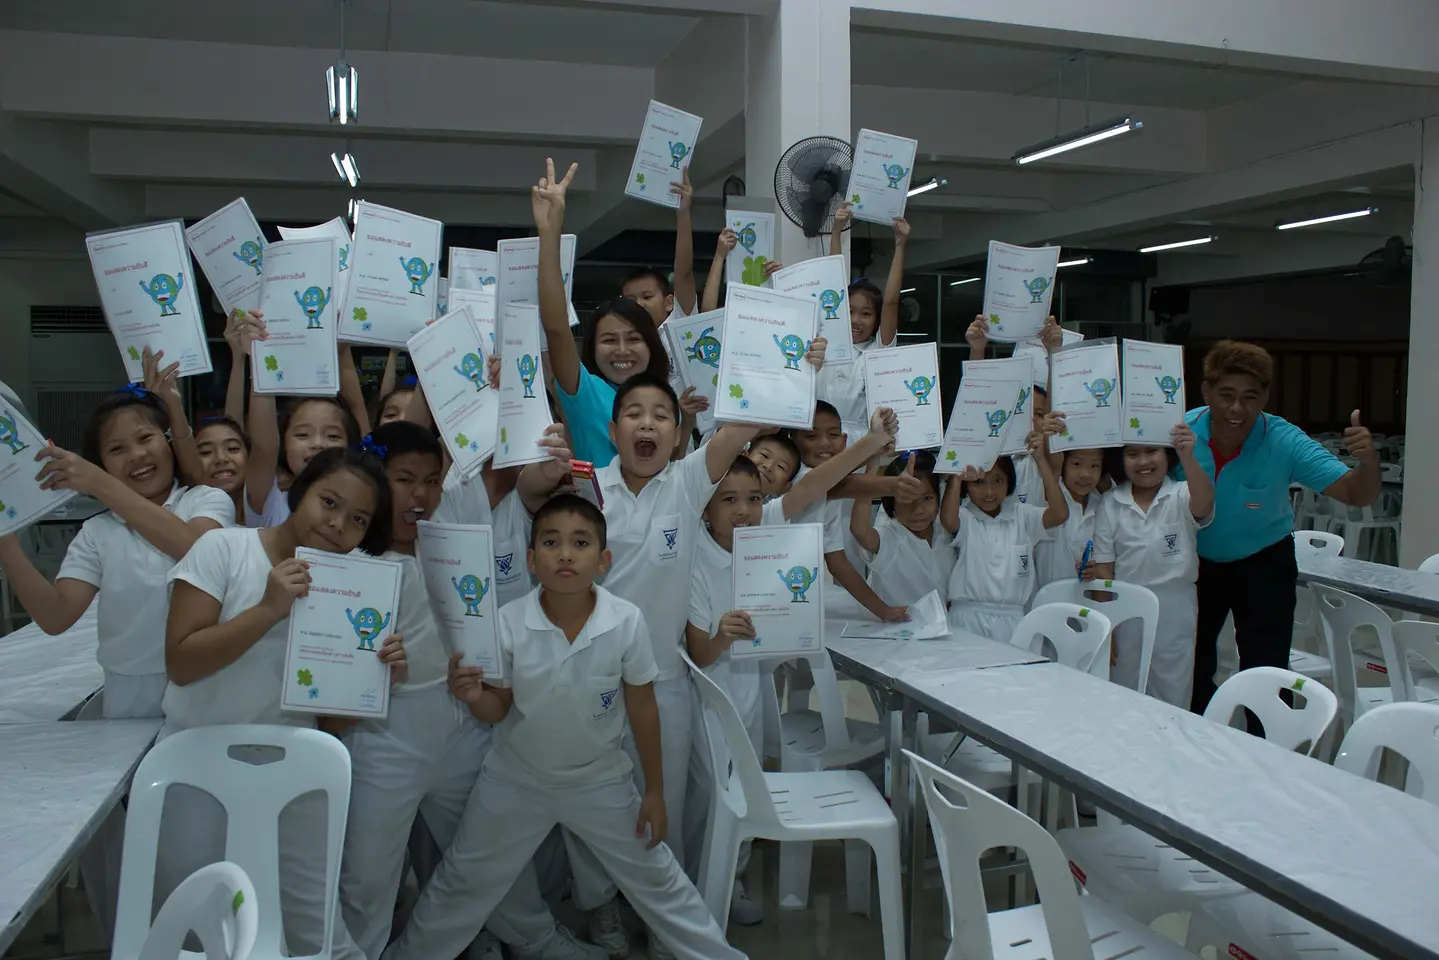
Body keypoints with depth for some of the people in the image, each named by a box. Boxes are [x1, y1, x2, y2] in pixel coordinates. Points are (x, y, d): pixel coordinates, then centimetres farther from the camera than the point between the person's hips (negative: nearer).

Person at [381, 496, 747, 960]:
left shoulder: (627, 622, -22)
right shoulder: (509, 623, -21)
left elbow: (642, 707, -9)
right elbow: (497, 711, -8)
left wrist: (655, 789, -2)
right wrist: (473, 696, -31)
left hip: (601, 781, -1)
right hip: (516, 780, 1)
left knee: (656, 878, 12)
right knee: (462, 883, 16)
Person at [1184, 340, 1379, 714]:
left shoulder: (1285, 442, -24)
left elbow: (1356, 495, -24)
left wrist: (1368, 461, -43)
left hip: (1263, 563, -1)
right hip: (1196, 562, 2)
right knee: (1190, 671, 13)